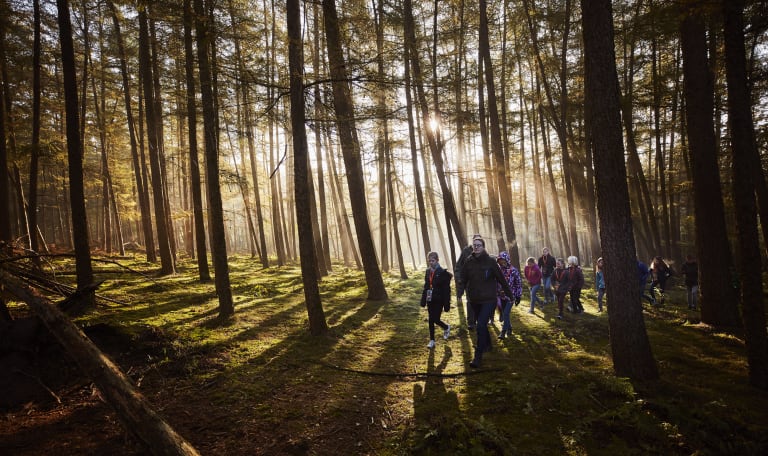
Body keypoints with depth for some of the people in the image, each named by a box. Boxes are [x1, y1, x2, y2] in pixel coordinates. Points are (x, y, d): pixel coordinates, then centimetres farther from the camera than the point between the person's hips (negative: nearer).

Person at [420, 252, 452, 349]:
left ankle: (446, 327, 27)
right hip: (430, 300, 6)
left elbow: (446, 290, -11)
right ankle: (432, 341, 17)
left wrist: (446, 304, -13)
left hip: (438, 301, -5)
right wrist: (423, 300, 11)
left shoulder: (443, 273, -11)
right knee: (431, 320, 8)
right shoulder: (428, 272, 8)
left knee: (435, 319, -4)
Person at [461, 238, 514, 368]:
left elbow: (501, 278, -4)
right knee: (482, 324, 20)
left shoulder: (490, 261, -9)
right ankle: (487, 345, 43)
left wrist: (509, 293, 2)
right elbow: (463, 279, 4)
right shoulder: (469, 262, -1)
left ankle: (478, 356, -9)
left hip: (489, 299, -4)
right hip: (474, 300, 4)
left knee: (481, 325, -14)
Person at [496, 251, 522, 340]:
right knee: (504, 314, 12)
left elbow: (519, 283, -6)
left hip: (511, 296, -4)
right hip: (501, 296, 4)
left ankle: (503, 332, -1)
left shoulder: (513, 270, -11)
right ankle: (509, 328, 32)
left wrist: (518, 296, -6)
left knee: (506, 313, -10)